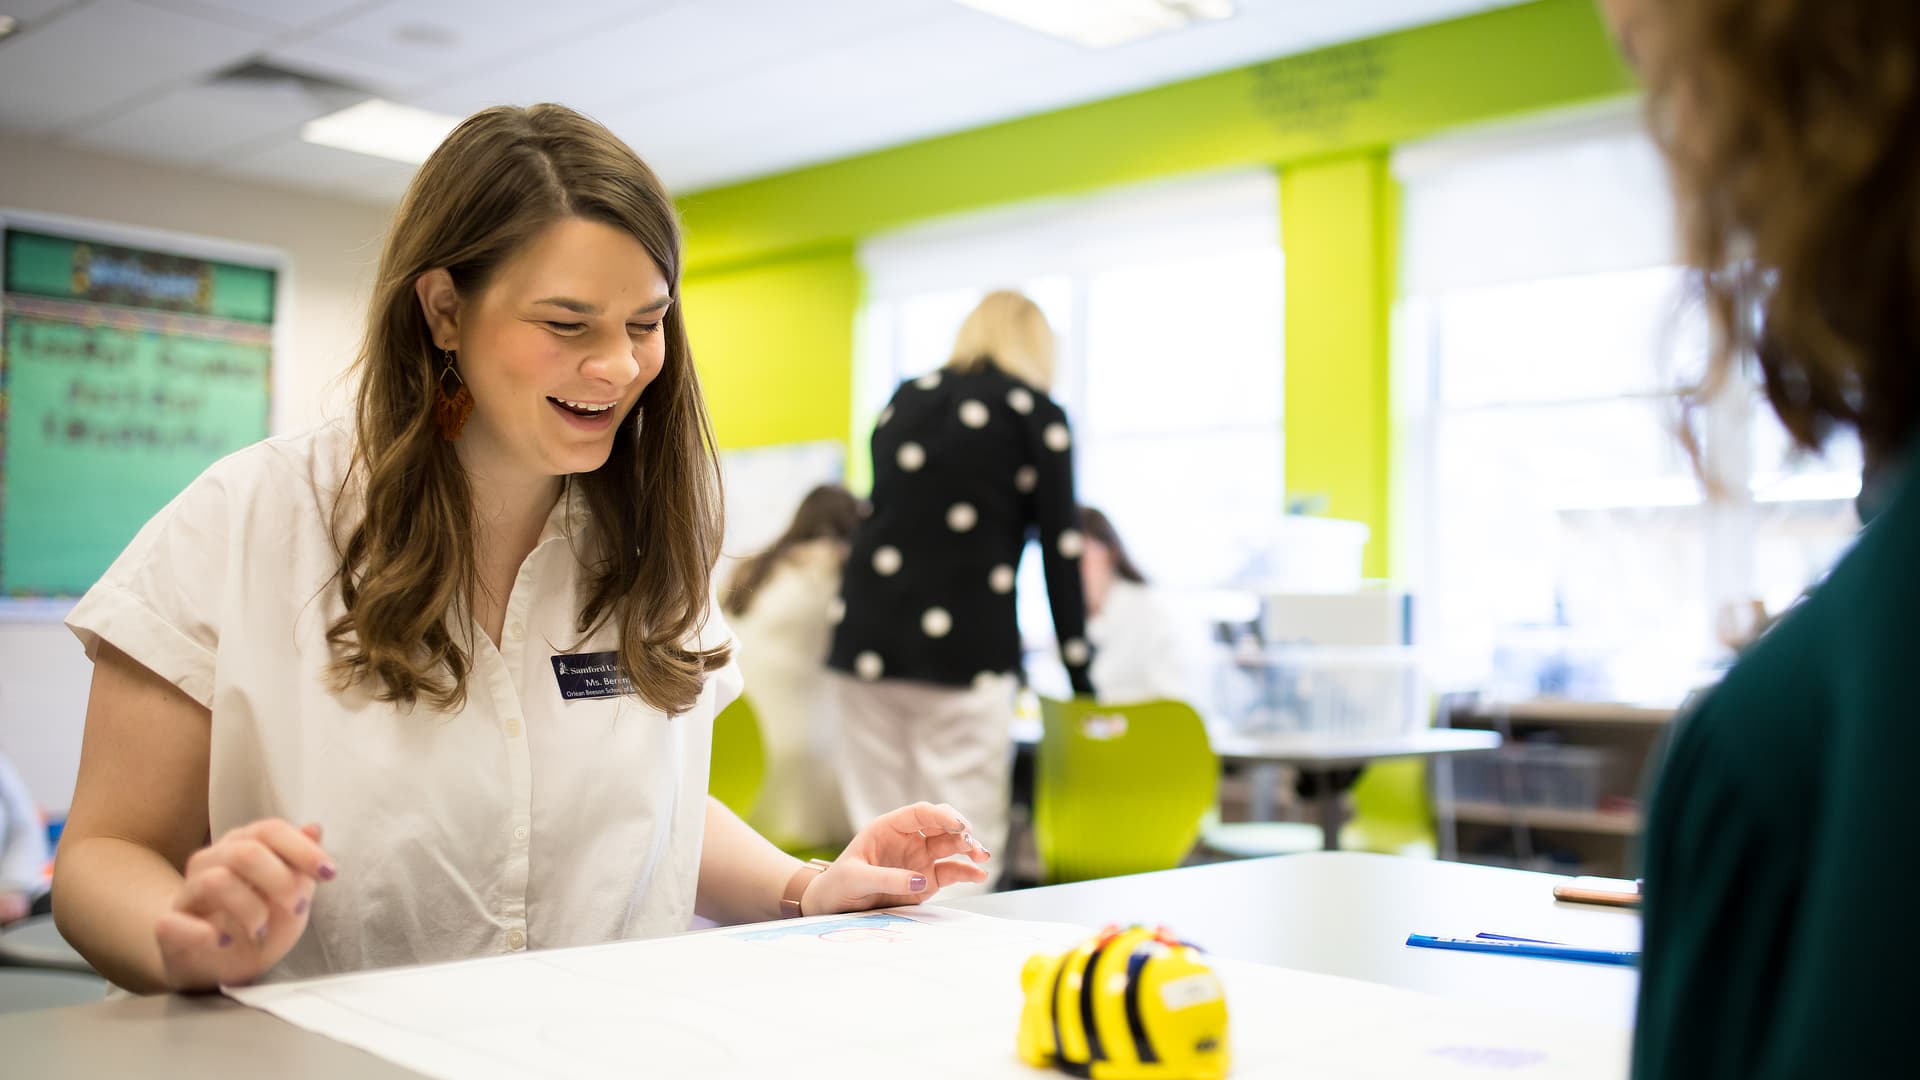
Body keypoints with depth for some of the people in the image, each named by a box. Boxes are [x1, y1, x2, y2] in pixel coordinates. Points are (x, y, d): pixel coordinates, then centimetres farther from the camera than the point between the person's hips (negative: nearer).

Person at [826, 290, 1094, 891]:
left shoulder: (905, 400, 19)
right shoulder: (1035, 412, 5)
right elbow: (1060, 546, 3)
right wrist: (1079, 676, 6)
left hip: (866, 640, 5)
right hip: (965, 651, -5)